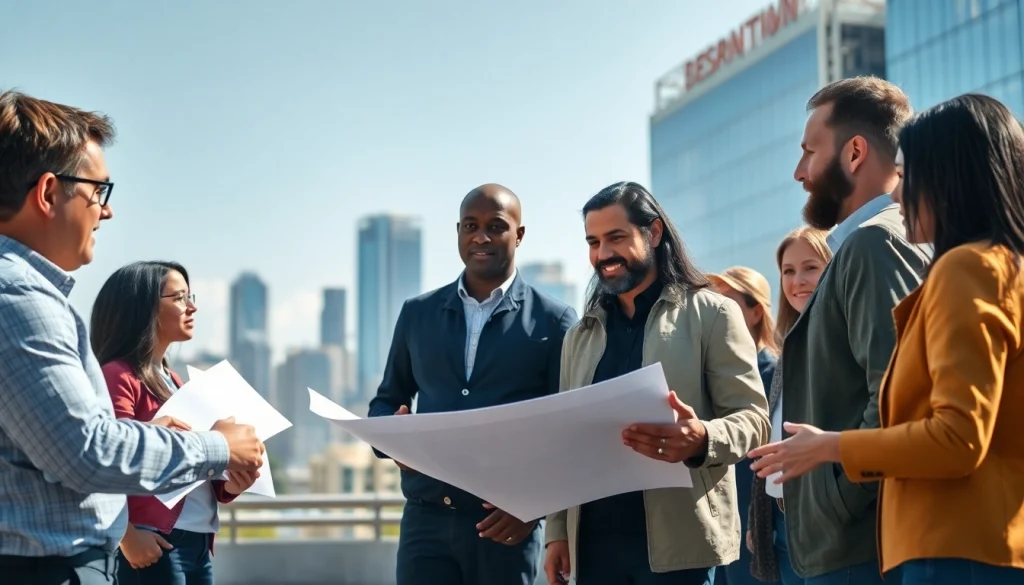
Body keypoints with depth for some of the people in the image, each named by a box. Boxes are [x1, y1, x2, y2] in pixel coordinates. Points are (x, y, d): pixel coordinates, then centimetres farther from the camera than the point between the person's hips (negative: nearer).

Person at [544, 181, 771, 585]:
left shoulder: (712, 314, 1)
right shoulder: (580, 335, 17)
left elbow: (753, 418, -4)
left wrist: (702, 438, -26)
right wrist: (557, 531, 9)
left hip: (676, 537, -5)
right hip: (594, 537, 5)